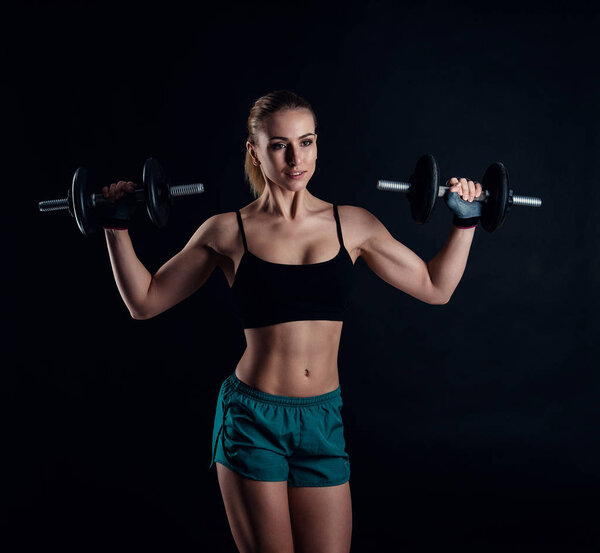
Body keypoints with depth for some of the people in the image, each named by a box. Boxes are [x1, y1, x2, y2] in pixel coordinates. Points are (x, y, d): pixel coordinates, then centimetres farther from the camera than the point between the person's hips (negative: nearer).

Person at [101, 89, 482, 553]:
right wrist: (118, 226, 0)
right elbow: (144, 301, 7)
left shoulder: (353, 224, 4)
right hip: (252, 420, -2)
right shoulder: (228, 232, -1)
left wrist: (465, 221, 9)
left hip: (323, 422, 2)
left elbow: (435, 288, 12)